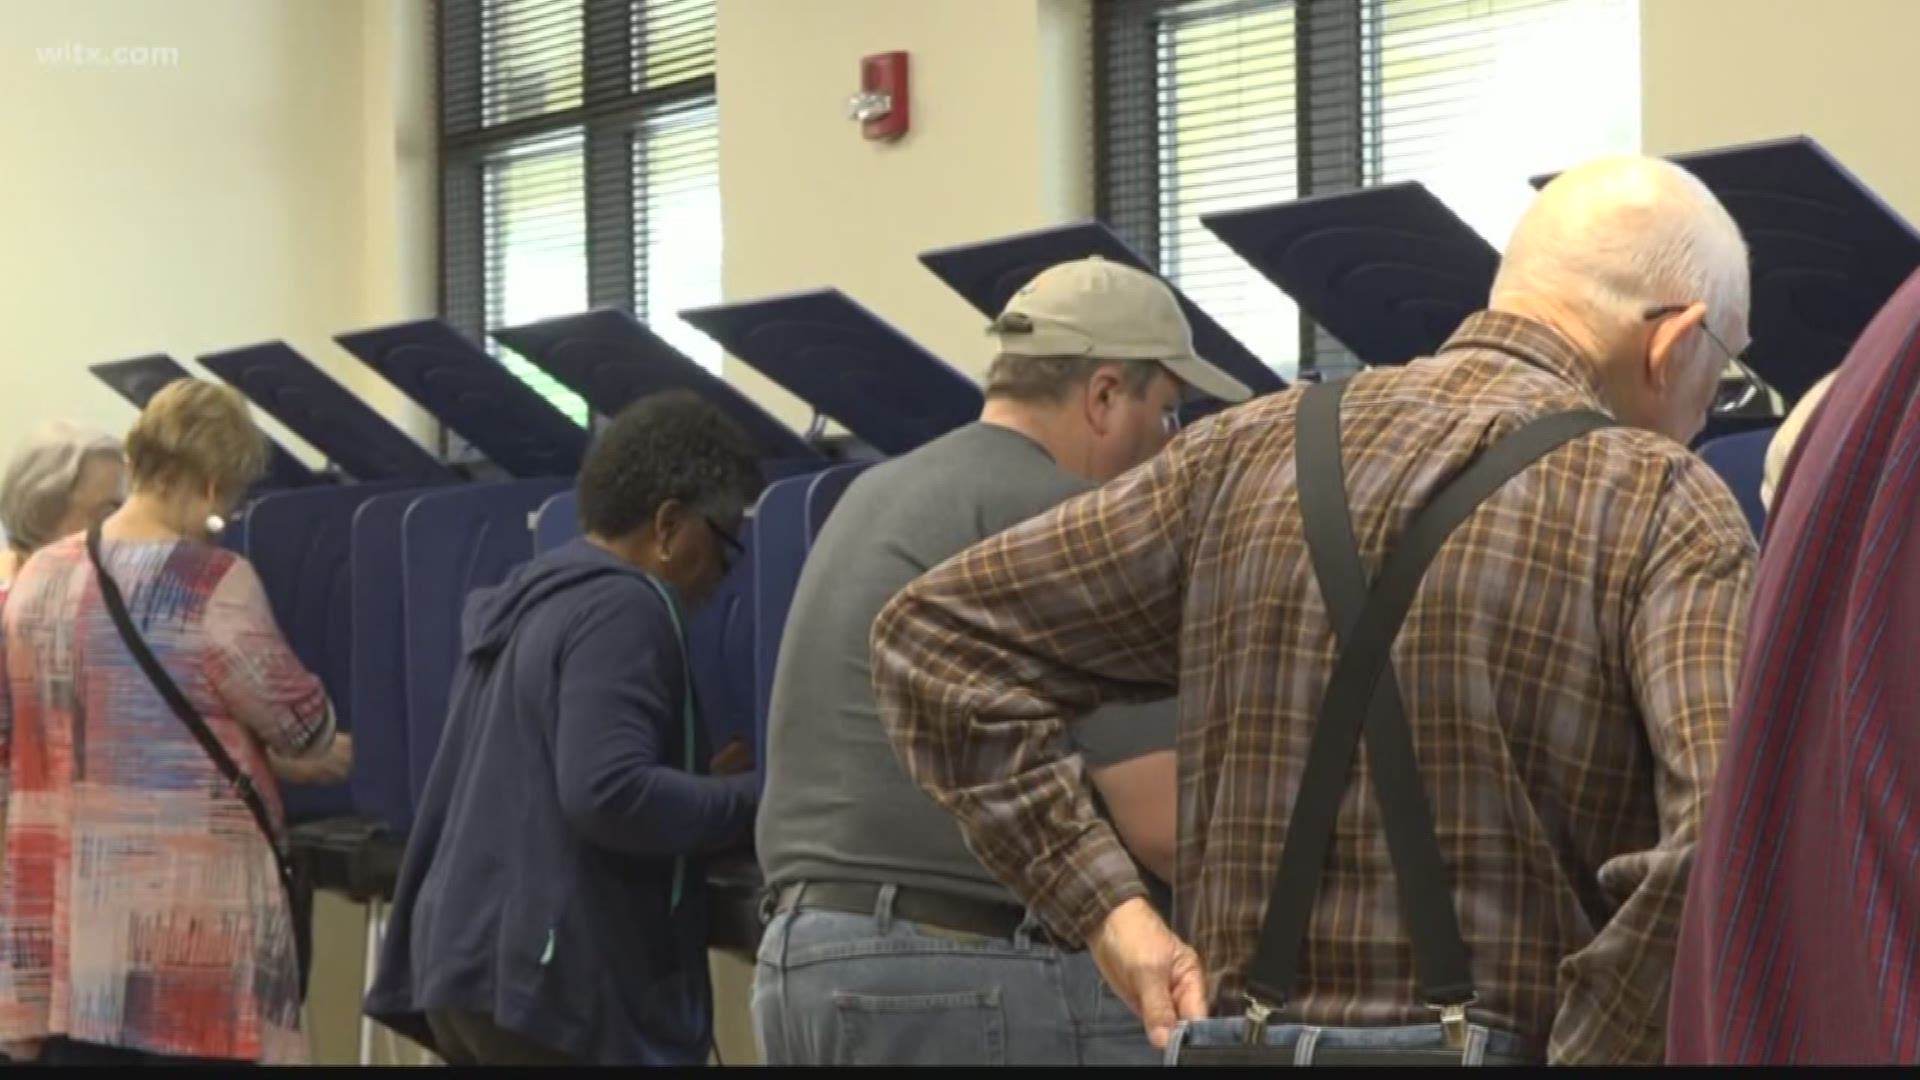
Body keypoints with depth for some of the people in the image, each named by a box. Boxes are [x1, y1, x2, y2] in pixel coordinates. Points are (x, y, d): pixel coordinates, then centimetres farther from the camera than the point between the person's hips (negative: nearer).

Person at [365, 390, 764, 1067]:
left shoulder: (529, 601, 19)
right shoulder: (623, 610, -12)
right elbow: (607, 796, -23)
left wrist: (703, 782, 20)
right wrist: (760, 800, -13)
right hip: (557, 982, -10)